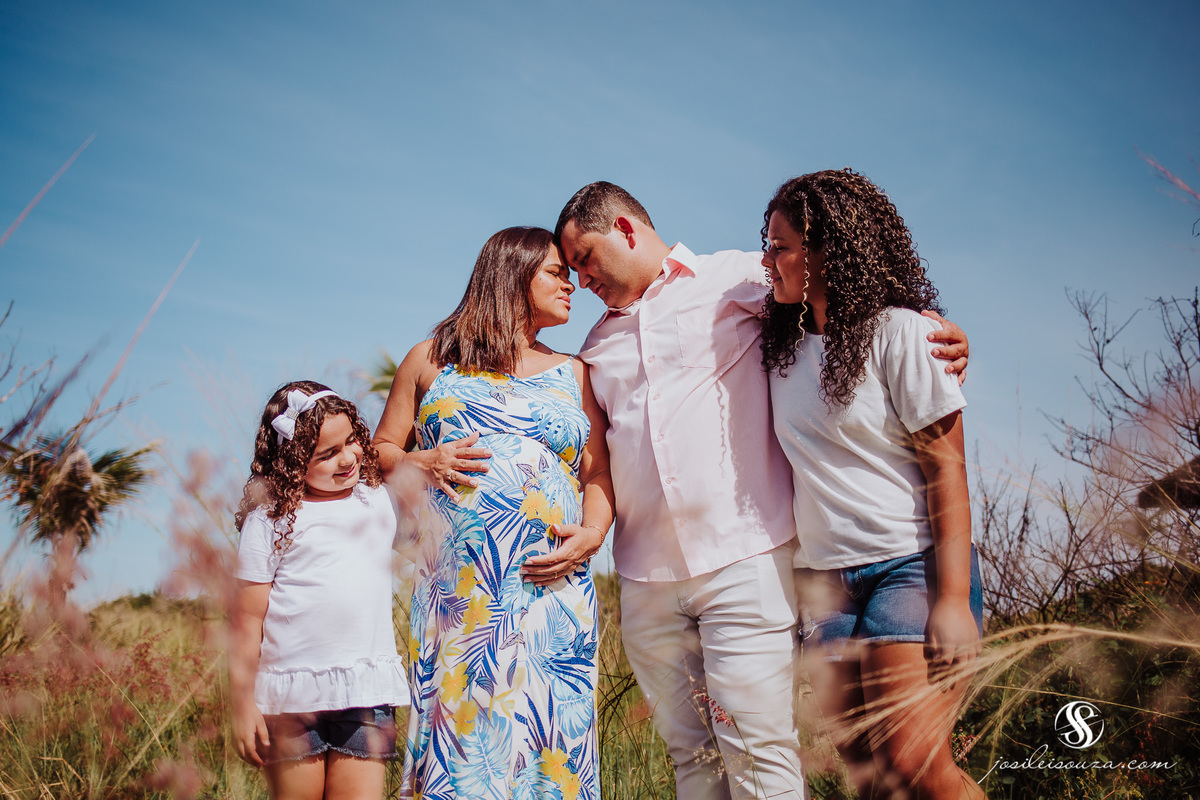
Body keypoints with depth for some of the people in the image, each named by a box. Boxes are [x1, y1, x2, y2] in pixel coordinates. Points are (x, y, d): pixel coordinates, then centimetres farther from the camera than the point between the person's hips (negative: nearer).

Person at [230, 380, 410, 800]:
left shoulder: (377, 499, 8)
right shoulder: (270, 519, -5)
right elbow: (248, 617, -4)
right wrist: (242, 702, -5)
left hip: (366, 691, 3)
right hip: (291, 694, -3)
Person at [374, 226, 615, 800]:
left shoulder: (572, 374, 19)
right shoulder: (432, 360, 14)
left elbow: (598, 473, 12)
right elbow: (381, 452, 16)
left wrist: (592, 533, -6)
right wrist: (422, 462, -5)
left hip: (551, 587, 1)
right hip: (456, 591, -1)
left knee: (547, 741, -4)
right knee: (456, 735, -6)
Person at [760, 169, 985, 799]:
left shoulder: (898, 332, -7)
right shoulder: (783, 344, 12)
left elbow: (946, 468, -10)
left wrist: (954, 598, -17)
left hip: (909, 564, -6)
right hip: (826, 579, 6)